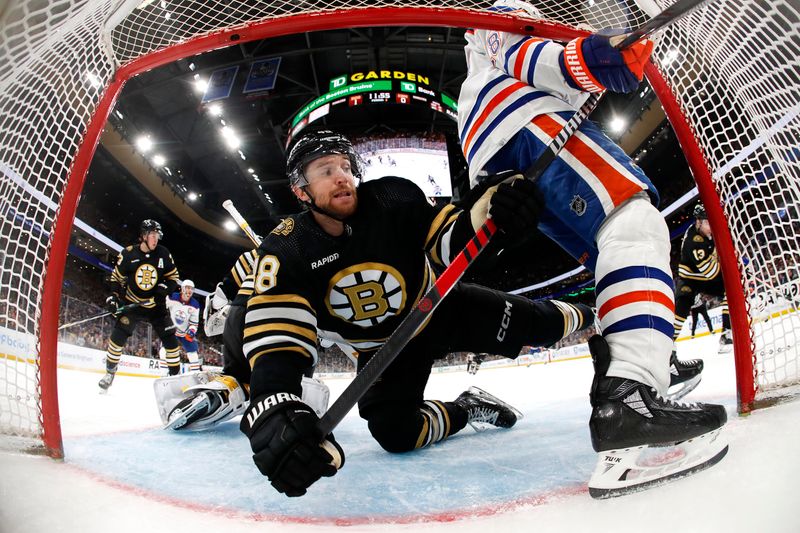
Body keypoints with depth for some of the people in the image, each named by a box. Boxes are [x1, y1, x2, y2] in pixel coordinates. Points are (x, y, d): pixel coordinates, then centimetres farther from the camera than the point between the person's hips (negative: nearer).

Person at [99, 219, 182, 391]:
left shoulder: (163, 254, -7)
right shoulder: (128, 254, -9)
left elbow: (173, 276, 0)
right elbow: (116, 278, 2)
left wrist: (163, 288, -17)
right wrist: (113, 297, -9)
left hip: (156, 305, 1)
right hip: (131, 303, 0)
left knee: (169, 338, -5)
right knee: (118, 335, -8)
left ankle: (175, 373, 7)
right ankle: (110, 372, 12)